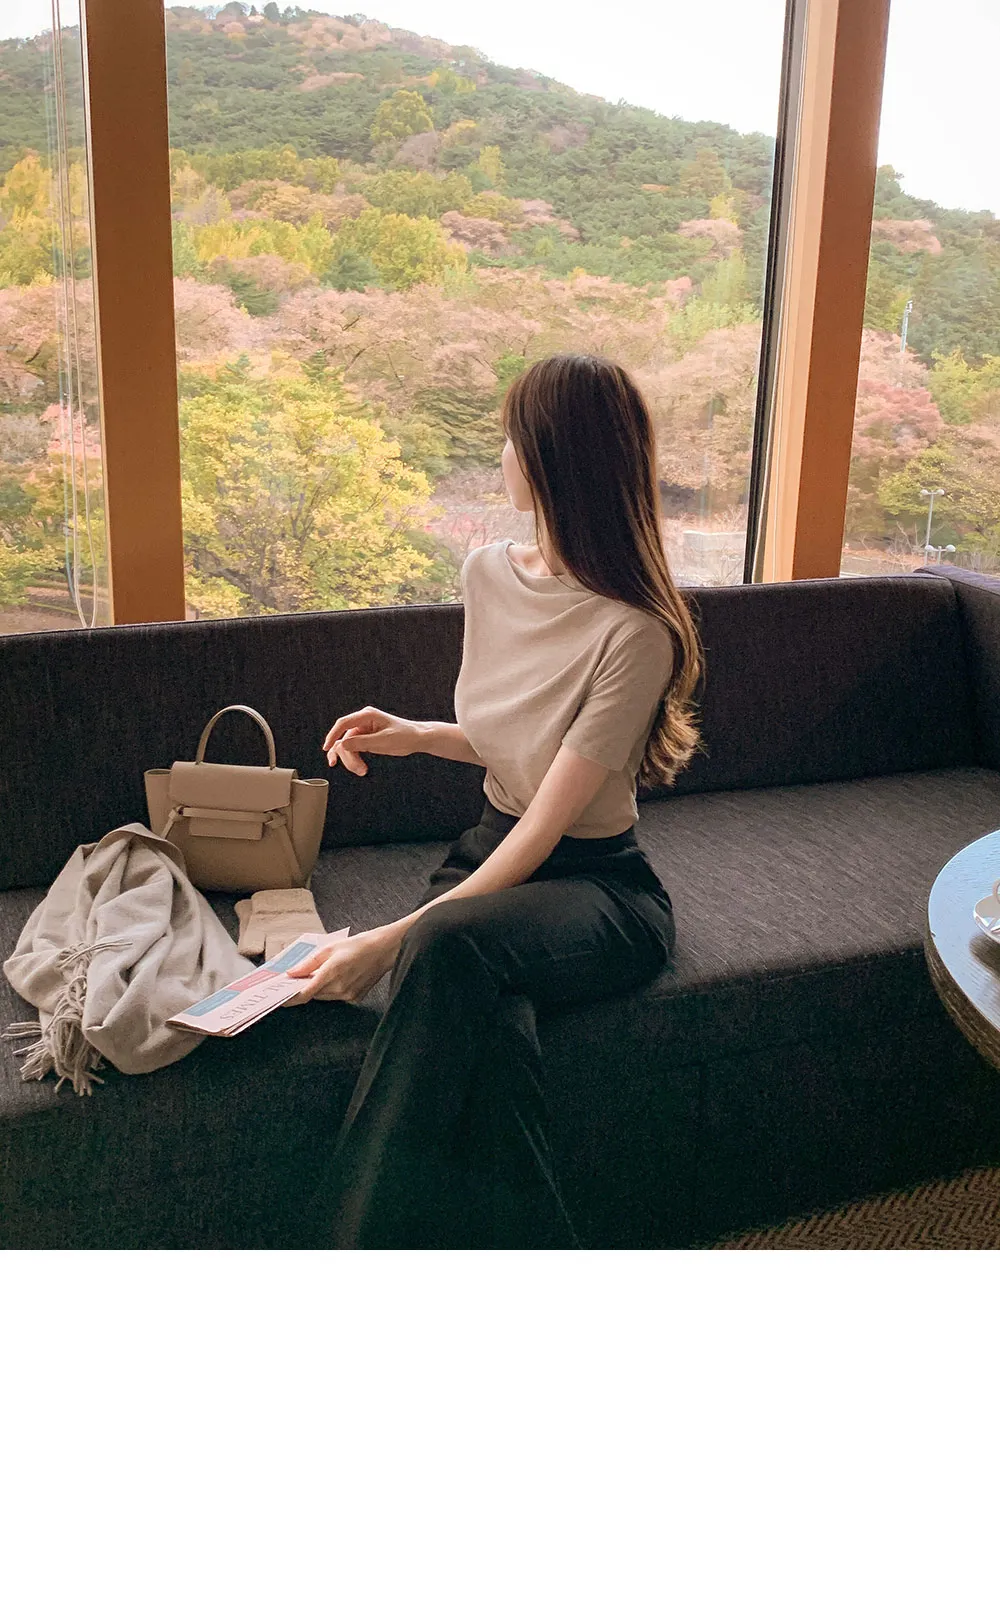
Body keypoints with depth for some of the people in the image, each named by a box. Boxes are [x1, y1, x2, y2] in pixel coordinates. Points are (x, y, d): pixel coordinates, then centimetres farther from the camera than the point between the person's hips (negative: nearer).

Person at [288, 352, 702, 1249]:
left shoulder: (634, 632, -21)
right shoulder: (488, 574, 3)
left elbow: (542, 831, -23)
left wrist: (392, 940, -28)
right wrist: (416, 735, 3)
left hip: (596, 883, -5)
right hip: (492, 854, 5)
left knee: (449, 947, -39)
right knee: (484, 1023, -32)